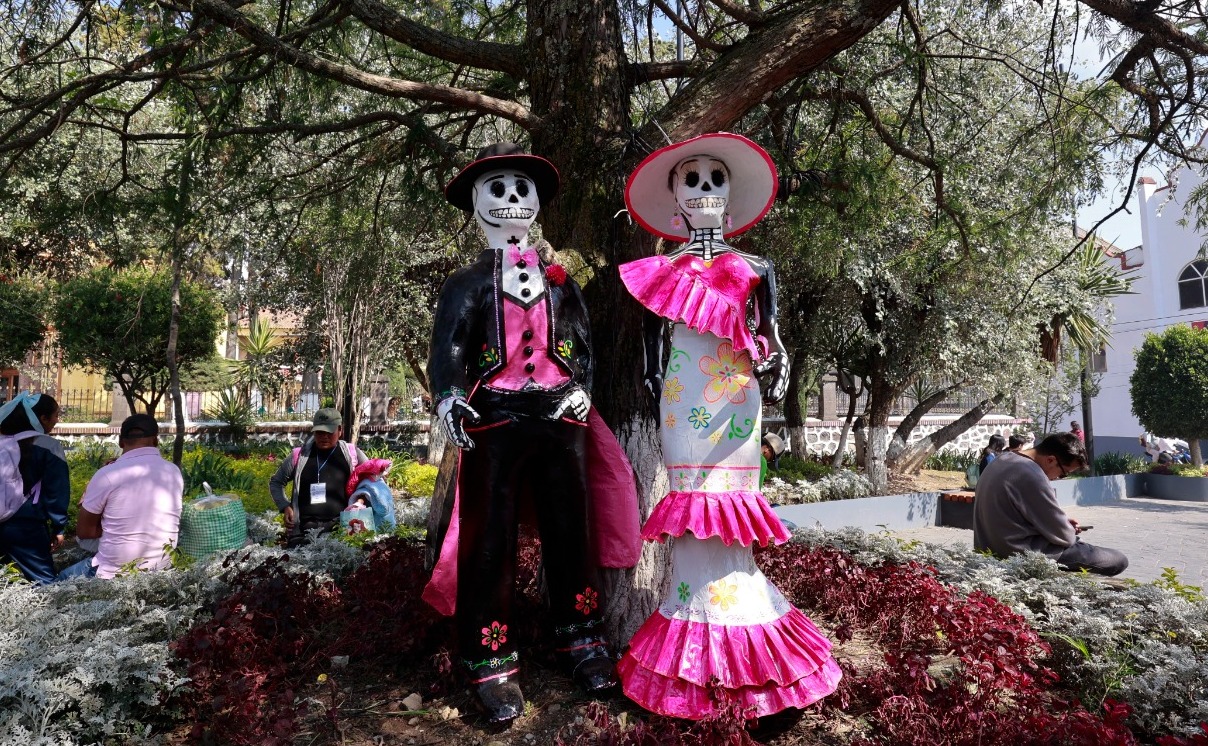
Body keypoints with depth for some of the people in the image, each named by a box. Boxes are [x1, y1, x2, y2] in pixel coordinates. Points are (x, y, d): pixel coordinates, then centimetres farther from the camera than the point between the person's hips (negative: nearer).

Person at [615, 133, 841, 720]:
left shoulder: (752, 269, 10)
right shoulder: (663, 271, 10)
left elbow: (769, 334, 9)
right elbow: (653, 342, 10)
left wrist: (773, 364, -9)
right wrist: (656, 395, 5)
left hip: (735, 395, 0)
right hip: (685, 396, 1)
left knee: (728, 498, -1)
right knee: (690, 498, -1)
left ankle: (733, 620, 8)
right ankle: (697, 620, 8)